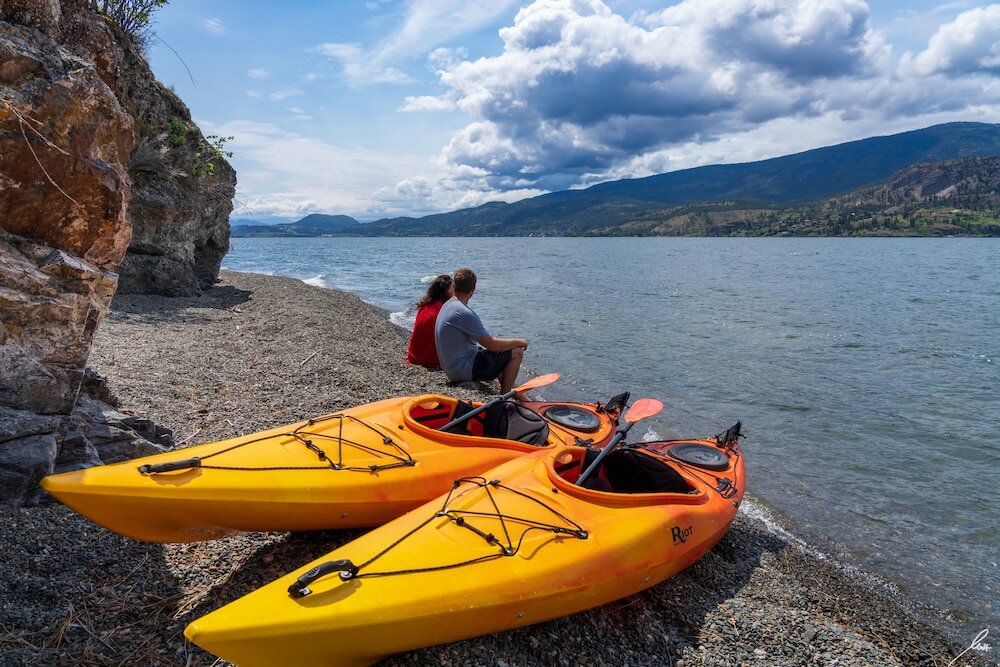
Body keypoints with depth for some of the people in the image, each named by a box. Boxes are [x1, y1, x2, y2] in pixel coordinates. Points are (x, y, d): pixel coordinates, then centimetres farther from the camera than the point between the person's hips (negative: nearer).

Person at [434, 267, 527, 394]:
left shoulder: (447, 305, 7)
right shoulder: (465, 313, -24)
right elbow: (491, 344, -21)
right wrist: (518, 342, -4)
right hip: (464, 370, -10)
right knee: (517, 352, -3)